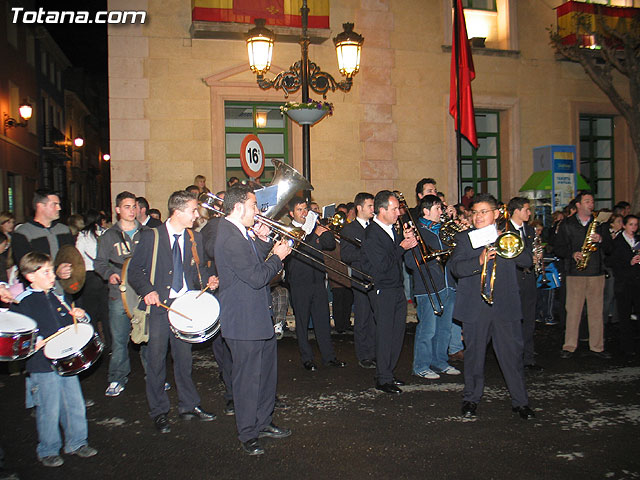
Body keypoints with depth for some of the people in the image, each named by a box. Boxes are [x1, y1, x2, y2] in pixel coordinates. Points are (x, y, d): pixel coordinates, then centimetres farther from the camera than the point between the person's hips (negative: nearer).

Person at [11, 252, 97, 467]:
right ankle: (47, 451, 23)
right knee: (49, 412, 4)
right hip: (42, 366, -6)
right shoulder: (22, 302, -9)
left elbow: (69, 323, 22)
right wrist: (35, 342, -24)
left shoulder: (55, 297, 11)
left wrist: (78, 316, 2)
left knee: (75, 405, 12)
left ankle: (77, 443, 29)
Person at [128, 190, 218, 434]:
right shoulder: (151, 236, -5)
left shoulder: (195, 238, 7)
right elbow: (134, 270, -3)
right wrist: (148, 290, -18)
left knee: (184, 356, 12)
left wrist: (208, 279, -6)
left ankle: (188, 405, 26)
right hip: (159, 305, -3)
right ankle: (159, 412, 17)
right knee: (156, 359, 3)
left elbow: (200, 267, 15)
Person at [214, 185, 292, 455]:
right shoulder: (231, 237, -23)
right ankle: (248, 435, 19)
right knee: (248, 380, 4)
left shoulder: (239, 234, 10)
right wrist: (278, 256, -12)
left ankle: (263, 423, 36)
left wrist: (262, 240, 1)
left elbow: (255, 262, 15)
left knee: (266, 374, 21)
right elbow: (257, 277, -26)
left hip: (259, 318, 11)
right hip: (244, 323, -11)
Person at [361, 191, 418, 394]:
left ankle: (387, 372, 26)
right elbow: (383, 265, -22)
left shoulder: (392, 229, 10)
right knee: (385, 334, -1)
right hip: (382, 291, -8)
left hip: (397, 288, 8)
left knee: (397, 333, 13)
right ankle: (383, 379, 11)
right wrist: (402, 247, -16)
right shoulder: (371, 234, -16)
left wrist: (405, 238, -1)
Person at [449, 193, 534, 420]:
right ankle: (471, 399, 24)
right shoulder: (464, 238, 6)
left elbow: (528, 262, 1)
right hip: (475, 306, -1)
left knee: (512, 354, 3)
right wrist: (479, 261, -24)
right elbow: (456, 268, -8)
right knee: (474, 355, 9)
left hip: (505, 306, 1)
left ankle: (520, 401, 17)